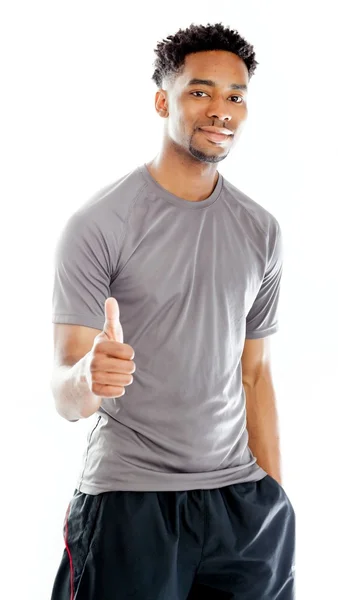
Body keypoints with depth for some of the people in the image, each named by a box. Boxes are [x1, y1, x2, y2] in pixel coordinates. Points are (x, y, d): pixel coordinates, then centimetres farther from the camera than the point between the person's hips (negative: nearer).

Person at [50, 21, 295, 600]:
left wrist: (273, 495, 10)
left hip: (239, 495, 4)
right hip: (128, 498, -4)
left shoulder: (261, 231, 8)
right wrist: (89, 378, -33)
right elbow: (66, 396, -11)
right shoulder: (96, 225, -8)